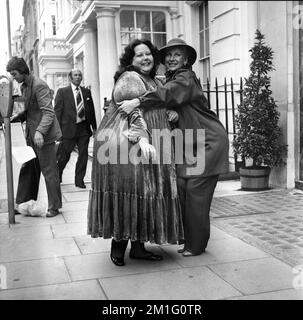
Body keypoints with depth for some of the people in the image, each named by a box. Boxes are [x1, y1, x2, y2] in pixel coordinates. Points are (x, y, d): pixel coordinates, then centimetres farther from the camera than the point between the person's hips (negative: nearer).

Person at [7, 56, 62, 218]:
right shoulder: (24, 87, 14)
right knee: (27, 170, 12)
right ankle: (22, 204, 21)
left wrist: (40, 131, -33)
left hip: (43, 135, -9)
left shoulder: (39, 85, -15)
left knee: (49, 171, -1)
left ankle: (54, 207, 10)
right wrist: (17, 116, 4)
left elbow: (48, 112, -22)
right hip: (31, 135, 9)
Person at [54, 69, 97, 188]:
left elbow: (91, 110, 14)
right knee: (64, 155, 3)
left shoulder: (86, 92, 12)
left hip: (84, 128, 4)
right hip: (69, 128, -4)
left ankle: (79, 180, 16)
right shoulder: (62, 92, -1)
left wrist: (94, 127, 10)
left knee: (83, 154, 4)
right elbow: (57, 111, -3)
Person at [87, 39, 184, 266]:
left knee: (142, 194, 7)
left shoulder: (152, 81, 23)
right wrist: (141, 138, -28)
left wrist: (170, 112, 9)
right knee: (127, 194, -7)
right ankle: (118, 244, 5)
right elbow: (133, 111, -17)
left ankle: (138, 246, 14)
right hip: (124, 144, -9)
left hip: (147, 146, 9)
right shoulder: (129, 79, -5)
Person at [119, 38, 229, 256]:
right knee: (182, 187, 3)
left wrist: (137, 102, -36)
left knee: (196, 191, -6)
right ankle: (188, 240, 15)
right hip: (190, 144, 8)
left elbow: (167, 93, -30)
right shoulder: (172, 80, 14)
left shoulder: (186, 78, -10)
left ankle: (196, 246, 5)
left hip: (208, 142, -8)